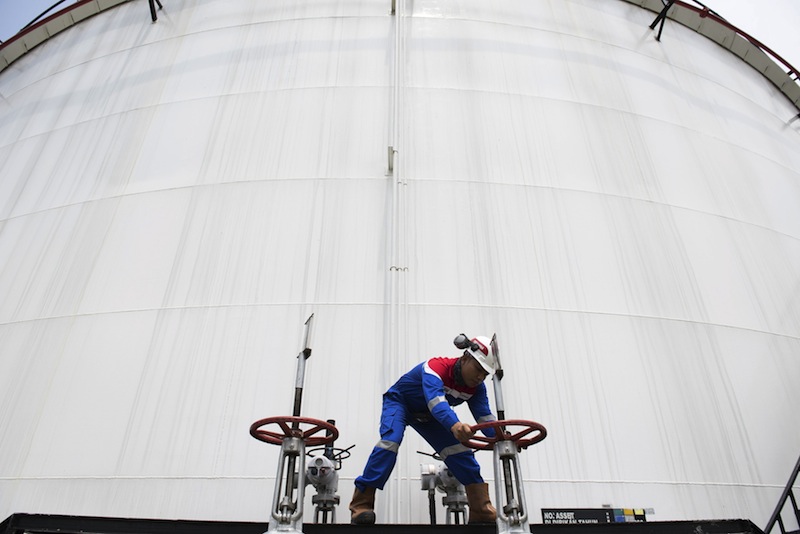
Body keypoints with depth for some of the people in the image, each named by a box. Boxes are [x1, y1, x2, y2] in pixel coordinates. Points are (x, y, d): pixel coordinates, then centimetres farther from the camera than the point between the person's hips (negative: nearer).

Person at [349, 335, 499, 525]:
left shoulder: (476, 388, -17)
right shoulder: (436, 366, -38)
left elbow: (485, 416, -23)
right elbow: (436, 399, -55)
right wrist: (454, 425, -74)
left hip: (426, 414, 6)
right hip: (399, 401, -6)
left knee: (458, 448, -7)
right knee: (391, 440, -31)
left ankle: (482, 510, 1)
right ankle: (361, 505, -26)